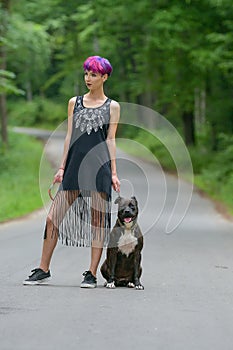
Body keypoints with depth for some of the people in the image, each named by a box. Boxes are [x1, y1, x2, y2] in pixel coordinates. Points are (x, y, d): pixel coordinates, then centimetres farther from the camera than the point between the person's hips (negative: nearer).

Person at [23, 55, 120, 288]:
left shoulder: (112, 107, 7)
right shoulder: (74, 103, 14)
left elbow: (110, 139, 5)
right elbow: (69, 136, 13)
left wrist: (113, 172, -1)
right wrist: (62, 167, 7)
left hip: (99, 167, -3)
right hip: (74, 166, 3)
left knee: (97, 220, -2)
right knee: (53, 218, -1)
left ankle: (92, 274, 3)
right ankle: (43, 270, 9)